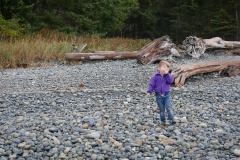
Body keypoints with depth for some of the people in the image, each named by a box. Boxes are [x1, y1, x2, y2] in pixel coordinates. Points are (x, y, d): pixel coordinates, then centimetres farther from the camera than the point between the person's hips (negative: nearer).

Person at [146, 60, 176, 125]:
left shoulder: (168, 75, 3)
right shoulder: (156, 76, -4)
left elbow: (171, 81, -16)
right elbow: (152, 84, -4)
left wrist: (167, 74, -20)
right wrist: (149, 91, -14)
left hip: (166, 94, 1)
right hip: (159, 95, -1)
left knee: (169, 107, -13)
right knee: (161, 109, 7)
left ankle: (171, 119, -8)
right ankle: (163, 121, 17)